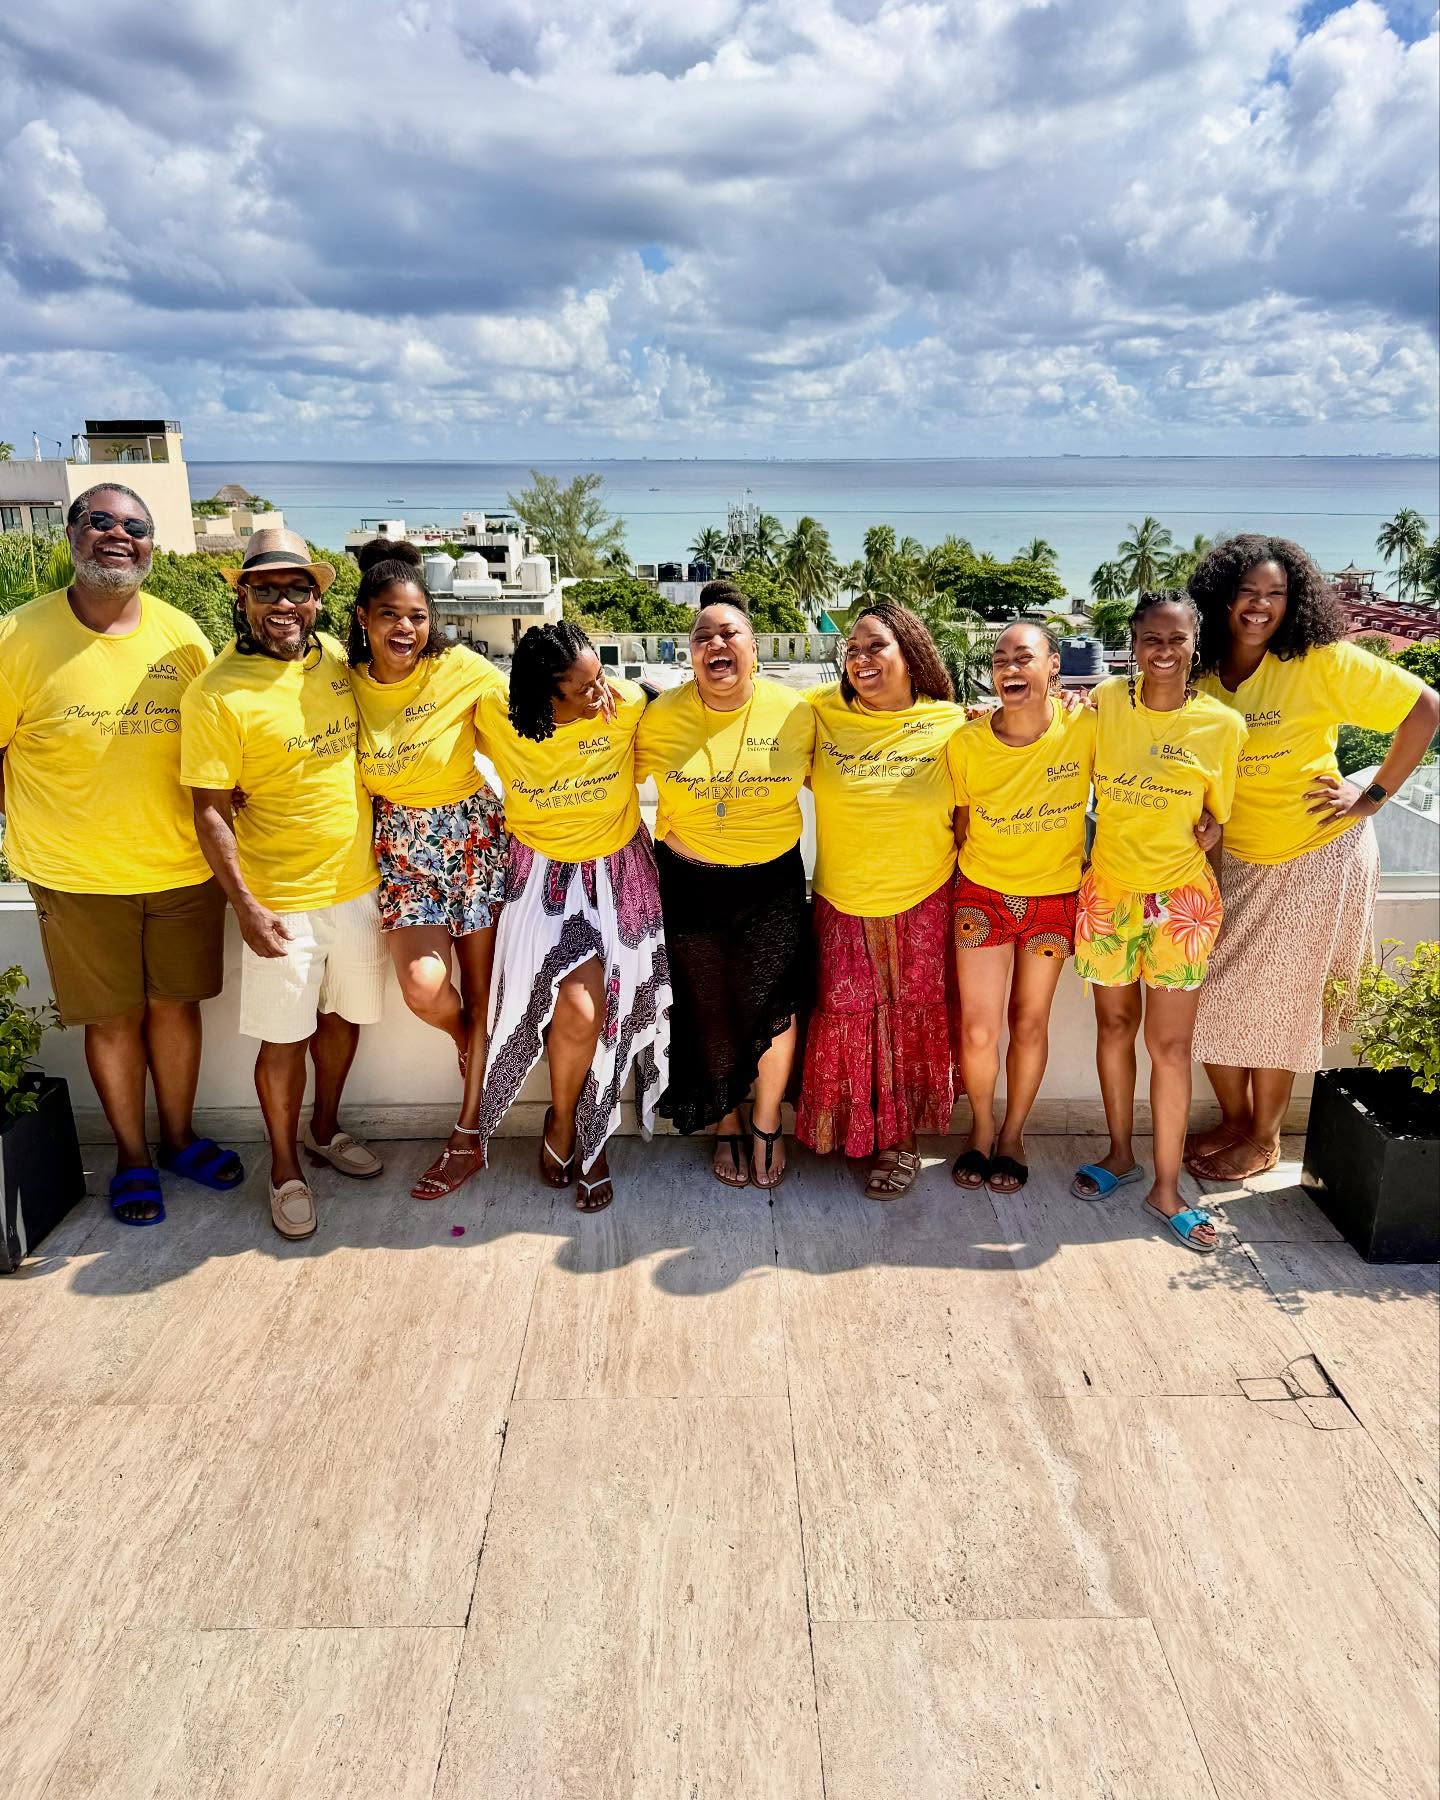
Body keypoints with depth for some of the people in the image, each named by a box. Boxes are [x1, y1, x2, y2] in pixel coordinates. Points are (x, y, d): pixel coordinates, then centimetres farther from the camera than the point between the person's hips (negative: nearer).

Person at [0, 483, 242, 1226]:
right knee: (113, 1018, 9)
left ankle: (179, 1138, 35)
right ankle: (132, 1156, 29)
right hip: (77, 876, -2)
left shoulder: (181, 634, 0)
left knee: (176, 1002, 14)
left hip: (184, 865, 3)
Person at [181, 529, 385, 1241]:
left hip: (357, 882, 5)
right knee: (284, 1037, 5)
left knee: (344, 1014, 19)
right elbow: (210, 811, -13)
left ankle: (324, 1130, 41)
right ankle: (285, 1169, 25)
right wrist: (246, 906, -17)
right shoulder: (216, 693, -14)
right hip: (282, 899, -5)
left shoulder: (338, 660, 1)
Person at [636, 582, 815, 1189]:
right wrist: (658, 836, -3)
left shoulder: (795, 712, -8)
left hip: (773, 882, 0)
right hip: (690, 883, 0)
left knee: (773, 1008, 5)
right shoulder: (661, 716, -8)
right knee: (707, 1011, 11)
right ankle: (726, 1127, 34)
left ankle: (766, 1127, 29)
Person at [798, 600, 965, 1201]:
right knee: (845, 1016, 8)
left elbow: (965, 819, 0)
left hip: (921, 904, -1)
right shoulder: (821, 711, -4)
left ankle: (899, 1138, 27)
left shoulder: (948, 724, -6)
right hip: (842, 903, 1)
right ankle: (845, 1128, 31)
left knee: (910, 1017, 9)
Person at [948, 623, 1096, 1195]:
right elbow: (961, 824, 1)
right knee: (978, 1030, -1)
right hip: (983, 892, 0)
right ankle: (980, 1127, 27)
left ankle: (1013, 1134, 33)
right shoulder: (966, 742, -14)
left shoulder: (1085, 728, -17)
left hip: (1055, 896, 0)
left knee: (1029, 1024, 11)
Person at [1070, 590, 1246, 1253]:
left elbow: (1218, 819, 4)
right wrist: (1087, 850, 1)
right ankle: (1120, 1154, 33)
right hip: (1106, 893, 2)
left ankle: (1166, 1188, 15)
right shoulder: (1106, 701, -3)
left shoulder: (1222, 725, -7)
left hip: (1180, 901, -2)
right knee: (1114, 1025, 15)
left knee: (1169, 1046, 2)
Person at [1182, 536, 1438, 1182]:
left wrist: (1374, 796, -9)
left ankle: (1265, 1137, 25)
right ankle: (1234, 1118, 29)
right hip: (1234, 859, 5)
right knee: (1211, 991, 6)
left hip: (1315, 856, -4)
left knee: (1275, 1002, 5)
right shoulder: (1201, 675, -1)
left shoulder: (1322, 662, -13)